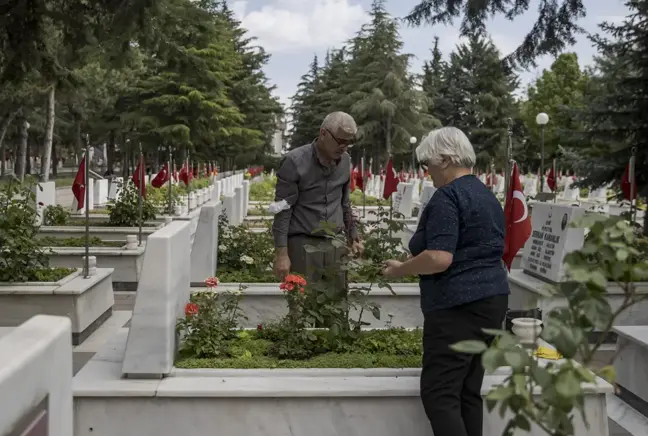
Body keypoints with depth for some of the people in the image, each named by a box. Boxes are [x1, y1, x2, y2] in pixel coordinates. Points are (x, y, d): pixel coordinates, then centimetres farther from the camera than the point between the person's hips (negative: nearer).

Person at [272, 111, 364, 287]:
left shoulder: (345, 161, 7)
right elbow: (283, 210, -10)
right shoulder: (295, 162, -10)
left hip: (336, 244, 5)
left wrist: (353, 236, 22)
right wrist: (281, 253, -14)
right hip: (303, 244, -5)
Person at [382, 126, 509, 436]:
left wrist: (400, 269, -8)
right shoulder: (487, 195, 17)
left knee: (439, 394, -8)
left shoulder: (447, 196, -13)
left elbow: (439, 258, -23)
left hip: (458, 306, -10)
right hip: (493, 299, 10)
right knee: (468, 392, 12)